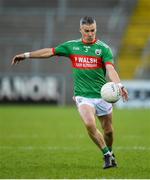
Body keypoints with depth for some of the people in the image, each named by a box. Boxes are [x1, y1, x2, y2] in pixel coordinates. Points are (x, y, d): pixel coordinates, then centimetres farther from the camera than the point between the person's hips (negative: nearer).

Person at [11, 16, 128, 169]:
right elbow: (50, 51, 15)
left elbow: (110, 69, -17)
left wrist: (119, 85, -35)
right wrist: (26, 55, 17)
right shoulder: (72, 46, 5)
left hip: (102, 95, 0)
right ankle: (107, 155, -5)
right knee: (89, 124, -23)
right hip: (82, 95, 0)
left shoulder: (103, 48, -4)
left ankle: (110, 153, 39)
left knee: (108, 130, 8)